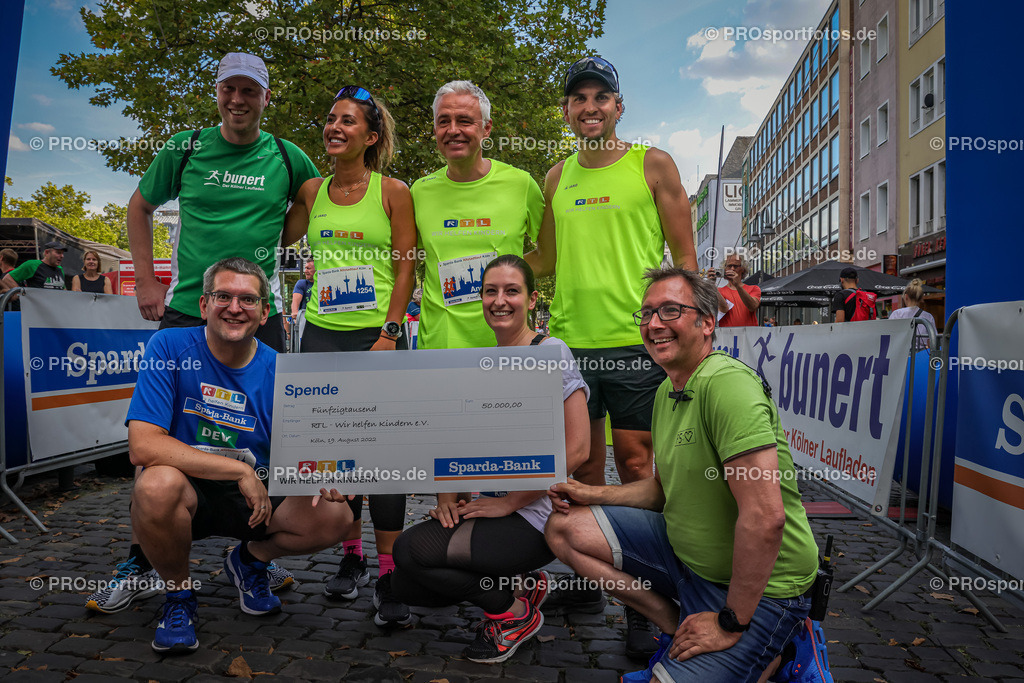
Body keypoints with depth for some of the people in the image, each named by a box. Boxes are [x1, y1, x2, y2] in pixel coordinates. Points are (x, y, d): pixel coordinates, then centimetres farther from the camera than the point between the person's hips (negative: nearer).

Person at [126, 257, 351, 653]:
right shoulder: (170, 347, -15)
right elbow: (143, 446, -25)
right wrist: (240, 470, -27)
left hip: (255, 497, 3)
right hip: (185, 495, -2)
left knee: (335, 517, -19)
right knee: (159, 483, -36)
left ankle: (250, 560, 15)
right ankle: (178, 595, -3)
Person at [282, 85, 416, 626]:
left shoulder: (393, 191, 0)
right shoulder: (312, 190, 11)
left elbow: (405, 267, -4)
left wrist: (389, 333, -11)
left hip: (377, 336, -4)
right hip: (323, 335, 4)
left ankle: (389, 575, 2)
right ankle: (351, 557, 25)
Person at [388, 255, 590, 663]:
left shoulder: (550, 352, -10)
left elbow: (576, 448, -17)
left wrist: (508, 502, -15)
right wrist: (447, 495, -4)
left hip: (535, 516, -7)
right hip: (484, 505, 7)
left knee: (411, 550, -20)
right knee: (406, 585, -3)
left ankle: (515, 612, 2)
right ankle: (521, 585, 13)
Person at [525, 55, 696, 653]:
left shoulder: (653, 165, 4)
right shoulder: (557, 177, 15)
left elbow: (685, 258, 2)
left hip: (636, 341, -4)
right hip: (569, 341, 4)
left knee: (636, 468, 0)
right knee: (581, 466, 11)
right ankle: (585, 582, 26)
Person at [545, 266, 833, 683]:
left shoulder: (726, 383, -25)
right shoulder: (667, 391, 7)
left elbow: (765, 517, -31)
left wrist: (732, 623, -21)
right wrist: (595, 495, 4)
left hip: (758, 588, -8)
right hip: (684, 551, 9)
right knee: (564, 526, 2)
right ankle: (677, 627, 5)